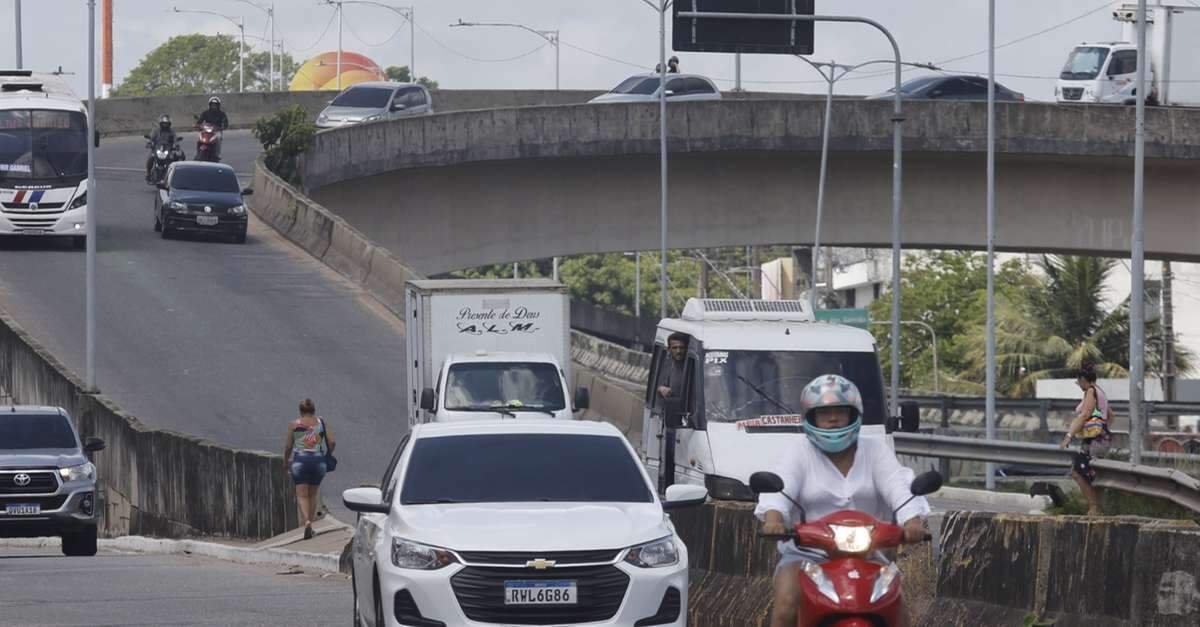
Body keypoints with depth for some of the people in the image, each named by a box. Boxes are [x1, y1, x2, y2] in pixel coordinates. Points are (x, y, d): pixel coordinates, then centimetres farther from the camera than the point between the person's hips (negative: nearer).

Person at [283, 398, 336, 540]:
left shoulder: (294, 425, 0)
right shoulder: (321, 423, 3)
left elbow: (288, 446, 2)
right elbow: (332, 442, -2)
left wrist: (286, 461, 17)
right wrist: (327, 454, 16)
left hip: (300, 460, -2)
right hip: (318, 459, 2)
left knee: (302, 495, -2)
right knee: (314, 493, 16)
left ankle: (307, 521, -22)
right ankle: (310, 523, 19)